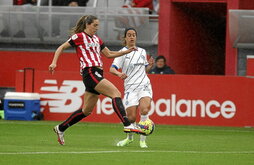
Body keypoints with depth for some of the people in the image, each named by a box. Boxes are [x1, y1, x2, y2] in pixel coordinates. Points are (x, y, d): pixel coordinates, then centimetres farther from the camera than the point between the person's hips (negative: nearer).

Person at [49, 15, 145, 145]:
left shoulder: (96, 39, 21)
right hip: (89, 72, -9)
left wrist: (127, 51, 19)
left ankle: (60, 128, 22)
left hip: (97, 74, 9)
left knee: (86, 110, 11)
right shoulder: (79, 36, 0)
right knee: (116, 93, -22)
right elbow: (61, 48, 2)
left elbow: (109, 54, 28)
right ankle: (127, 125, -33)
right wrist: (54, 62, -11)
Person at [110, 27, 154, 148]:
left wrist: (150, 65, 4)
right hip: (130, 87, -3)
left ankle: (142, 140, -14)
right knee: (131, 117, -9)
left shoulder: (142, 51, 14)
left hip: (144, 85, 3)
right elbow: (112, 69, -12)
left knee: (144, 110, -23)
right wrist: (119, 74, -33)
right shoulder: (123, 52, 0)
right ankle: (129, 138, 22)